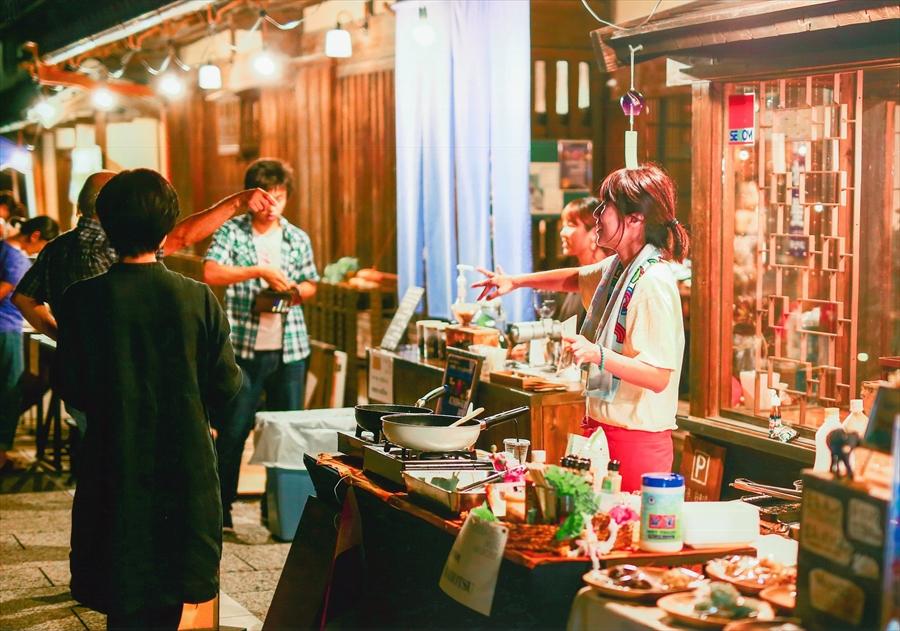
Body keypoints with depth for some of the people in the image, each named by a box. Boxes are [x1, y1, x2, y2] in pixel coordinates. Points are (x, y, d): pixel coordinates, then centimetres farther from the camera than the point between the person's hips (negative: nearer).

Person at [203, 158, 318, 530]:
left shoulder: (298, 239, 10)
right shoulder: (231, 232, -1)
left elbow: (311, 285, 19)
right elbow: (211, 273, -16)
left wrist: (296, 291, -3)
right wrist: (259, 271, -24)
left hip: (289, 348, 4)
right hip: (244, 346, -3)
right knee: (234, 429, -1)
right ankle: (220, 507, 8)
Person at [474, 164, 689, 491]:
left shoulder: (653, 283, -20)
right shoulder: (617, 267, 8)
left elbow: (658, 377, -25)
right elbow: (578, 278, 32)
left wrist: (597, 354, -35)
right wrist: (516, 281, 26)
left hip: (636, 439, -9)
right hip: (603, 426, 9)